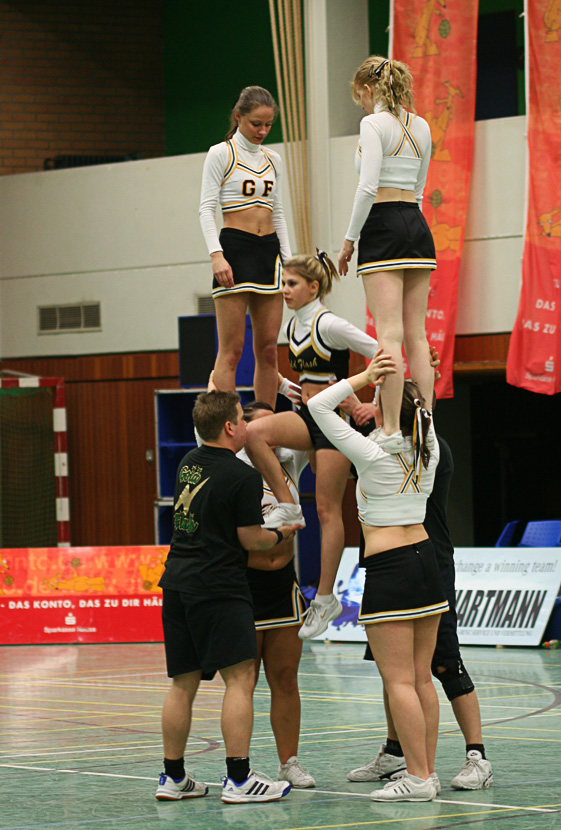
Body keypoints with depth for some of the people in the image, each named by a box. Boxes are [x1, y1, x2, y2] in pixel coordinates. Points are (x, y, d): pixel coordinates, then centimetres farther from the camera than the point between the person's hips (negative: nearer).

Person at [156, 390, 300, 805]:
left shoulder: (189, 463, 11)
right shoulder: (243, 476, -11)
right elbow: (251, 539, -7)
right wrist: (282, 534, 11)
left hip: (177, 581, 8)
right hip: (218, 586, -8)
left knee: (183, 683, 12)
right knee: (240, 677, -6)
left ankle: (173, 777, 16)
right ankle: (239, 779, -12)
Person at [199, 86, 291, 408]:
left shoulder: (273, 159, 16)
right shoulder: (221, 154, -1)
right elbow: (207, 208, -5)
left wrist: (288, 259, 13)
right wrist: (216, 254, -17)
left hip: (269, 251, 6)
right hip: (235, 248, -6)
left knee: (268, 348, 3)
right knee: (232, 349, -10)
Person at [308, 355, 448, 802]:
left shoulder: (372, 454, -12)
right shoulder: (428, 452, 4)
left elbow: (318, 406, -8)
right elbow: (422, 414, 27)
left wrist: (365, 378, -6)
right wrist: (393, 379, 19)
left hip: (389, 570, -7)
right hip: (426, 561, 7)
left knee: (399, 681, -5)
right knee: (421, 678, 11)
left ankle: (418, 777, -6)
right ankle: (427, 770, 13)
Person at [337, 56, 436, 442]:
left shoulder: (374, 124, -9)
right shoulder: (421, 127, 14)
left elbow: (368, 187, -16)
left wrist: (349, 239, -9)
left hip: (383, 225, -7)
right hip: (418, 226, 7)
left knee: (389, 334, -11)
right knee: (417, 335, 8)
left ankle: (391, 429, -15)